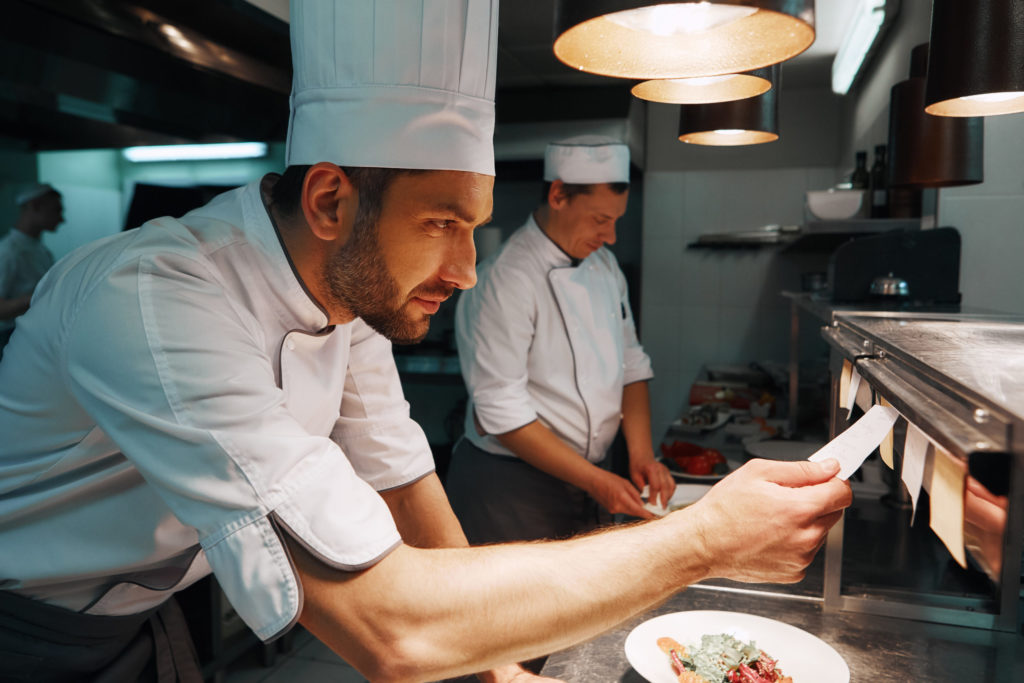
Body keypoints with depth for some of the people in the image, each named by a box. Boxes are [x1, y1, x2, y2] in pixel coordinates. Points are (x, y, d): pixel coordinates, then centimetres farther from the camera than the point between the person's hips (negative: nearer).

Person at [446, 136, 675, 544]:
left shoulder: (604, 265, 6)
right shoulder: (505, 279, -20)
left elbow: (630, 364, 9)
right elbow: (501, 411, -22)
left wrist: (641, 454, -3)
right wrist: (594, 480, -19)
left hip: (585, 482, 7)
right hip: (510, 489, -7)